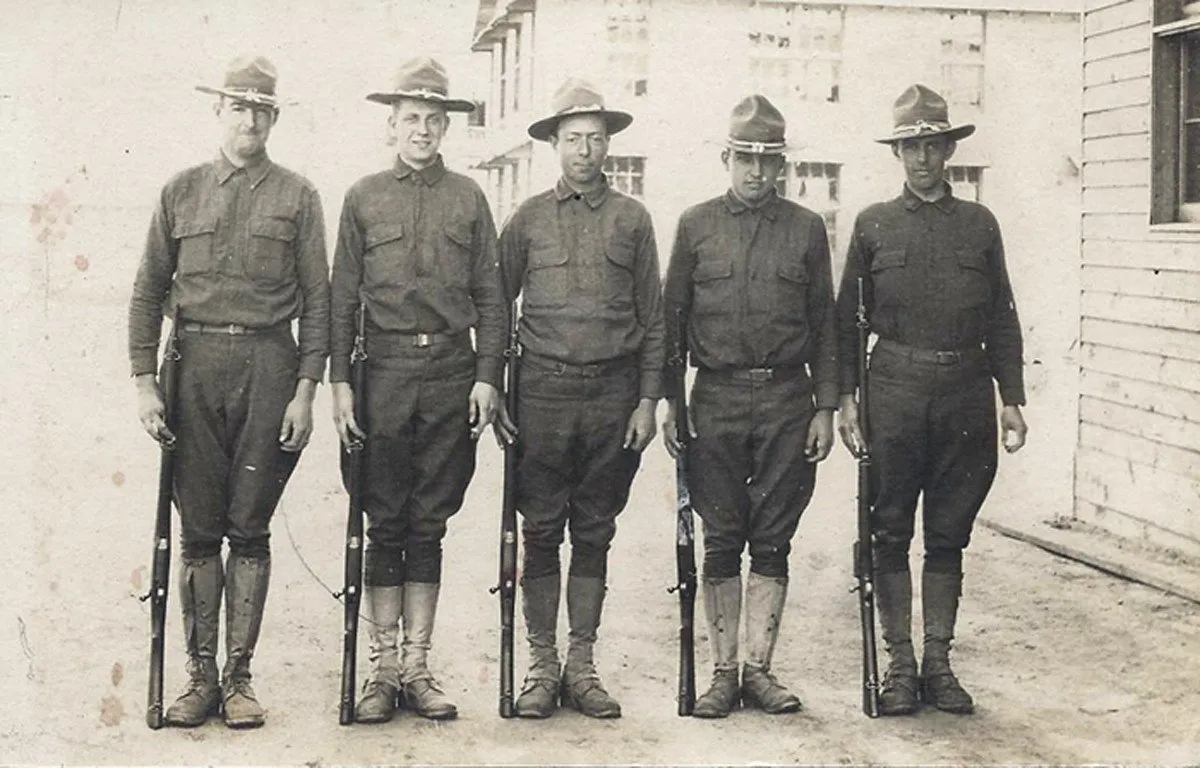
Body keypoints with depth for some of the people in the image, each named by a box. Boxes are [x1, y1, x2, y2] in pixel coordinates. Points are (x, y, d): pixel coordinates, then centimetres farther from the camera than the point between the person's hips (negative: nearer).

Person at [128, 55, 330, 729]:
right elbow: (149, 293, 10)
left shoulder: (297, 196, 6)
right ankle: (201, 675, 12)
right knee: (199, 530, 4)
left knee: (250, 529, 3)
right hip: (196, 363, 1)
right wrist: (146, 381, 1)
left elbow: (317, 299, 3)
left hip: (268, 364, -1)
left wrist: (306, 390, -4)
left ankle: (240, 676, 11)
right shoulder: (181, 192, 10)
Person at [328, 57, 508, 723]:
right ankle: (383, 668, 10)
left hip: (452, 375, 1)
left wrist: (488, 376, 0)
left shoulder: (468, 198, 9)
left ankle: (417, 667, 12)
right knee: (384, 526, 3)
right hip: (384, 373, 0)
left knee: (428, 527, 6)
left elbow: (490, 298, 9)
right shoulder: (364, 198, 8)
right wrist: (340, 381, -1)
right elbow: (344, 297, 7)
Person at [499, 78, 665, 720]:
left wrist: (647, 400, 2)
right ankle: (541, 667, 10)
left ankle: (581, 666, 15)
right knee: (541, 532, 1)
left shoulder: (632, 219, 8)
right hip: (543, 390, -1)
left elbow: (652, 318, 9)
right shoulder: (529, 218, 7)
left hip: (613, 392, 1)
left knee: (594, 533, 7)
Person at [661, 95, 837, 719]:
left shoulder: (807, 229, 8)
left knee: (773, 543, 4)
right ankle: (724, 672, 11)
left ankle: (759, 669, 12)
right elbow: (673, 318, 8)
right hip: (718, 399, 0)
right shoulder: (696, 225, 7)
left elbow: (824, 326, 10)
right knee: (721, 542, 3)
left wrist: (825, 408, 3)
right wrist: (667, 402, 1)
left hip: (787, 400, 1)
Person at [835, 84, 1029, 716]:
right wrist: (844, 398, -1)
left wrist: (1012, 398, 6)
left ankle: (938, 661, 15)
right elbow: (847, 318, 7)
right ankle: (899, 664, 10)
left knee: (949, 535, 7)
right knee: (891, 533, 2)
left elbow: (1002, 320, 12)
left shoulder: (979, 224, 10)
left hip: (966, 392, 1)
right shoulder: (874, 225, 7)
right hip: (895, 386, -1)